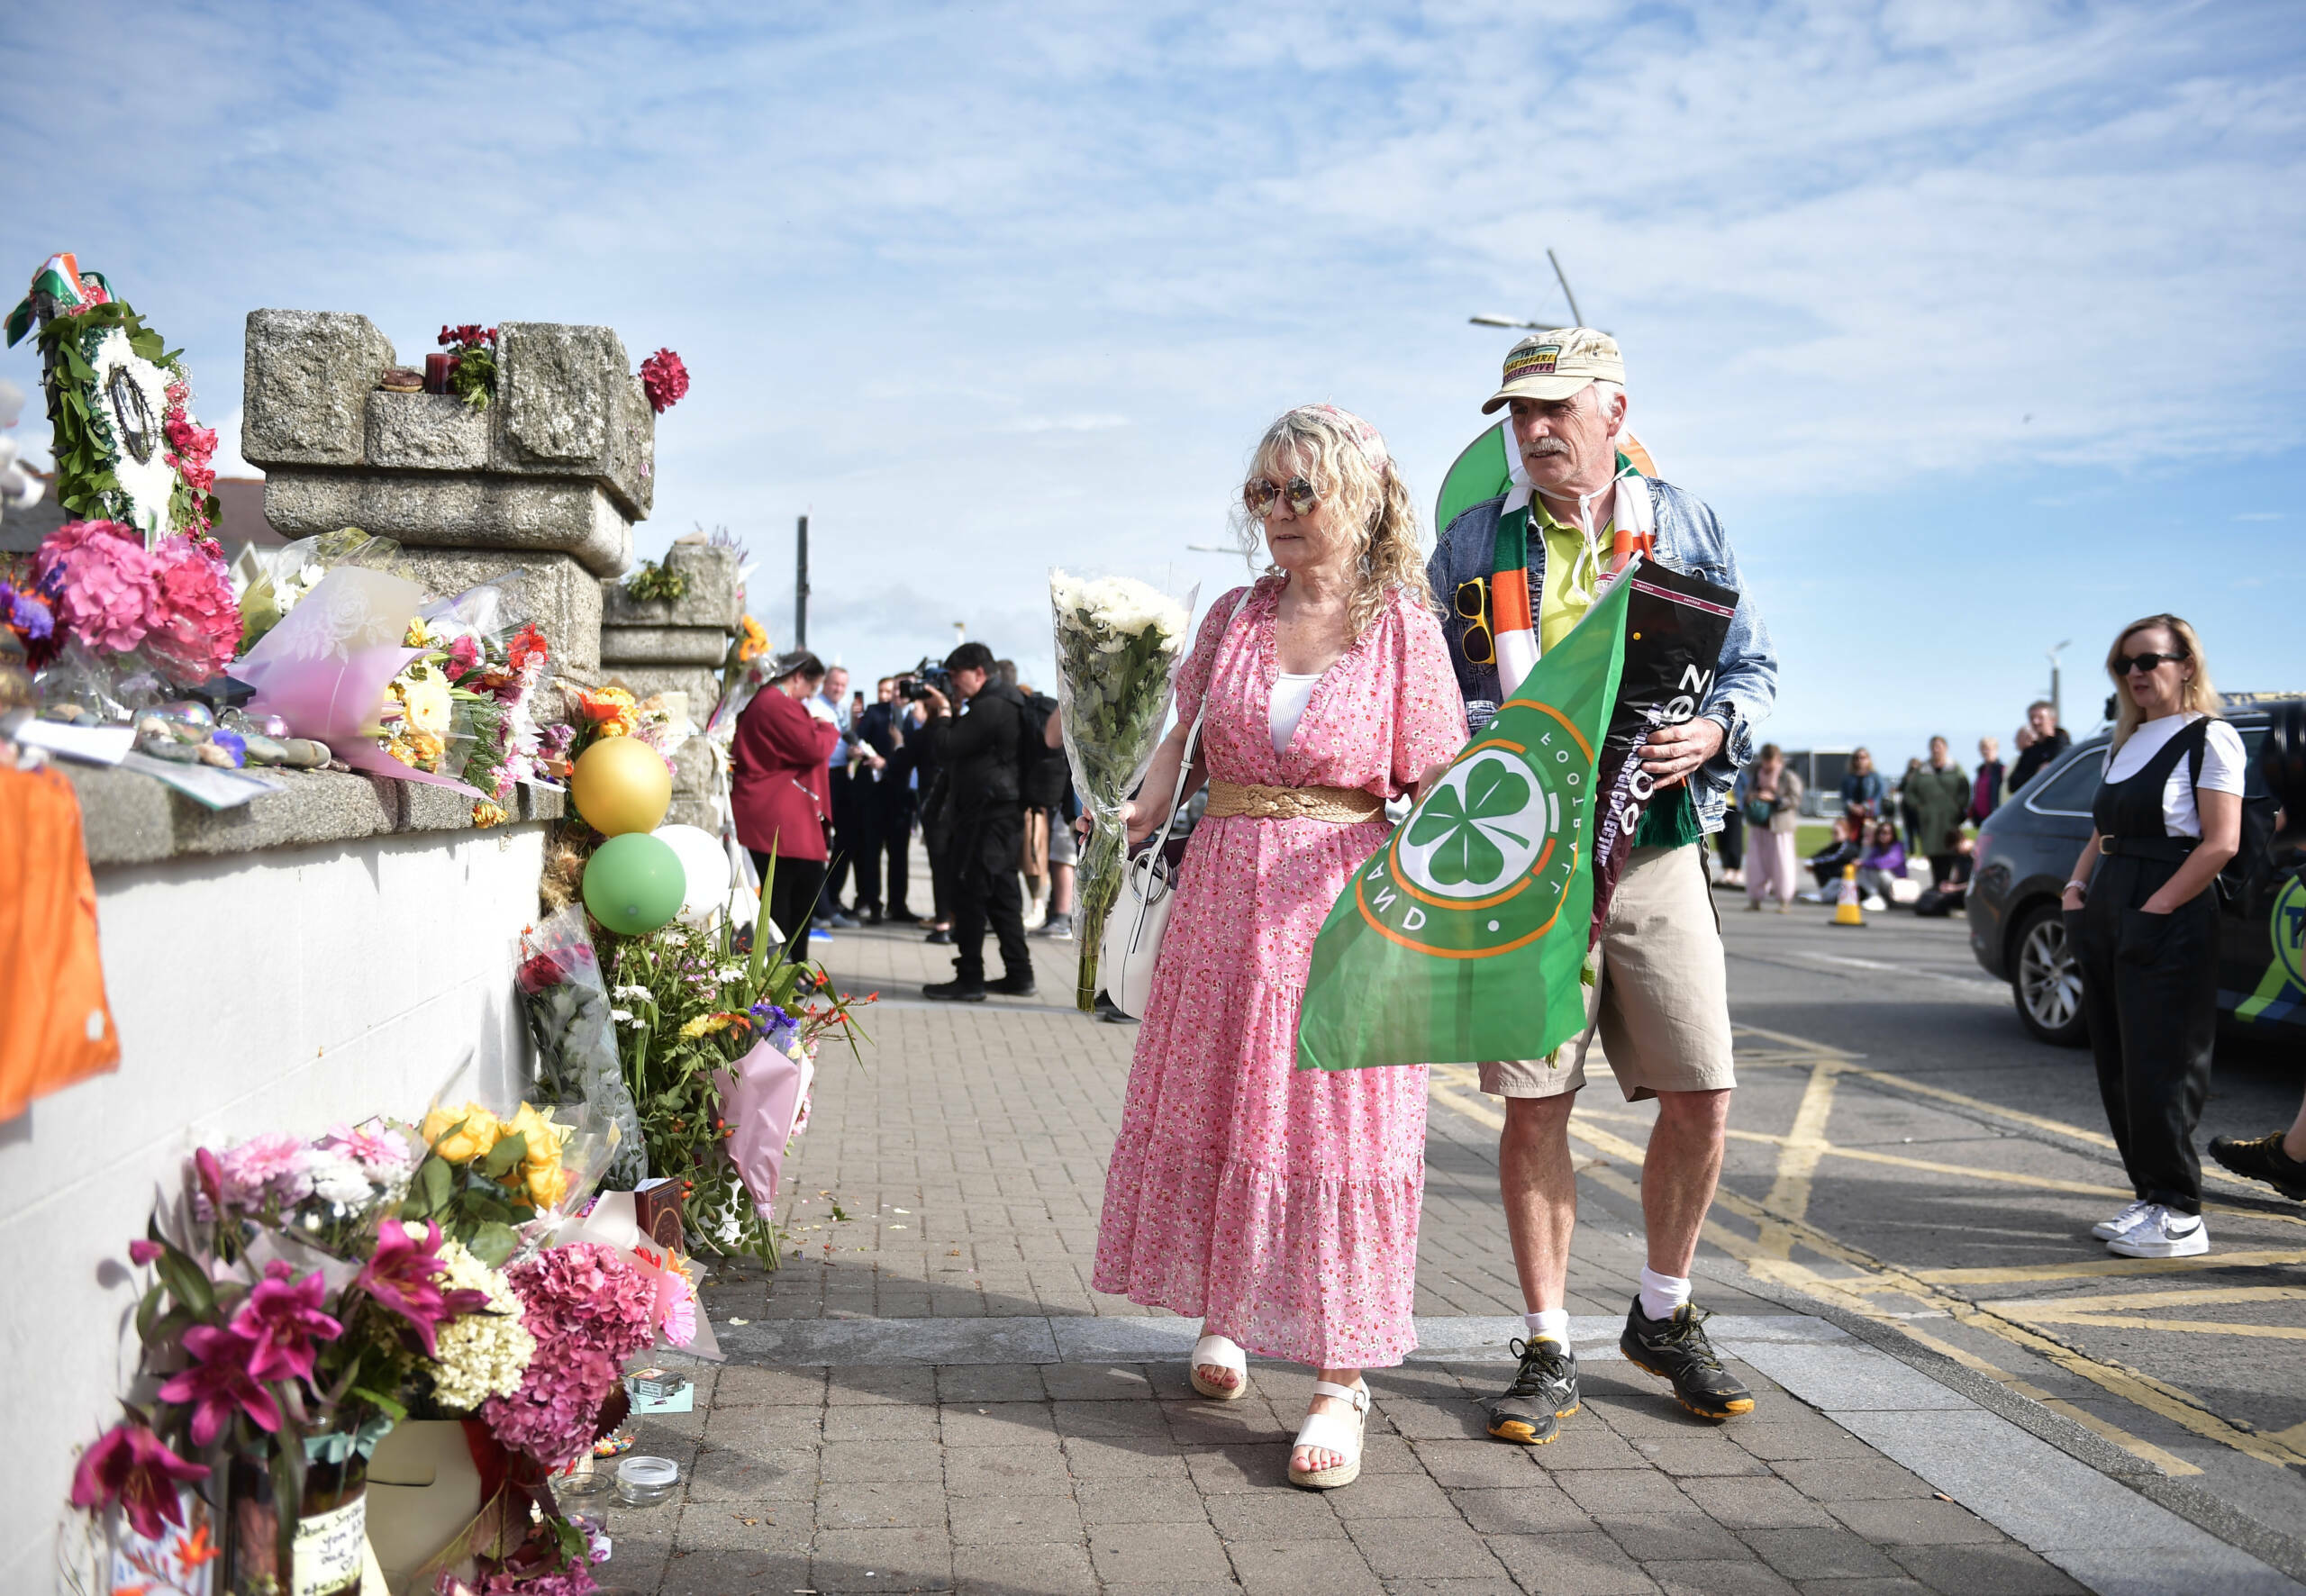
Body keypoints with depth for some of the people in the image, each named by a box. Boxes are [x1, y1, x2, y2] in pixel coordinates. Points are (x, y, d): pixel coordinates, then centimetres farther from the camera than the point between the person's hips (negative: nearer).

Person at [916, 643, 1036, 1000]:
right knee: (1002, 894, 13)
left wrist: (941, 712, -4)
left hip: (986, 815, -10)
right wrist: (945, 712, 7)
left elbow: (947, 749, -18)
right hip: (1005, 812, 10)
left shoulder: (988, 708, -16)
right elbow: (961, 745, 19)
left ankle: (969, 979, -2)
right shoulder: (1004, 703, 18)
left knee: (970, 894, -5)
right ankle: (1019, 975, 16)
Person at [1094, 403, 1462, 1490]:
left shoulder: (1402, 628, -5)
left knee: (1331, 1123, -3)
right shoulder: (1234, 616, 6)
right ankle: (1222, 1315, 33)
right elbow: (1188, 736, 18)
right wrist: (1146, 807, 0)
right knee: (1211, 1104, 12)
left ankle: (1340, 1380, 5)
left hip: (1340, 907, -4)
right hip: (1223, 897, 4)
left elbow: (1436, 797, -4)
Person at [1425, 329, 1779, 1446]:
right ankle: (1547, 1352, 14)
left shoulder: (1687, 526, 9)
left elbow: (1754, 667, 13)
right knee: (1536, 1105, 0)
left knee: (1701, 1099, 2)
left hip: (1655, 847, 1)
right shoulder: (1472, 543, 7)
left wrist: (1713, 733, -9)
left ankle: (1663, 1317, 25)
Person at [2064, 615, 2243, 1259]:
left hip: (2169, 928, -8)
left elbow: (2221, 843, -14)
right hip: (2108, 923, 8)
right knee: (2117, 1067, 9)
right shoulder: (2125, 743, 19)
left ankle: (2179, 1215, -1)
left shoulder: (2209, 738, -6)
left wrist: (2155, 909, -19)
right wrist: (2077, 888, 7)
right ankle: (2149, 1195, 18)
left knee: (2159, 1068, -8)